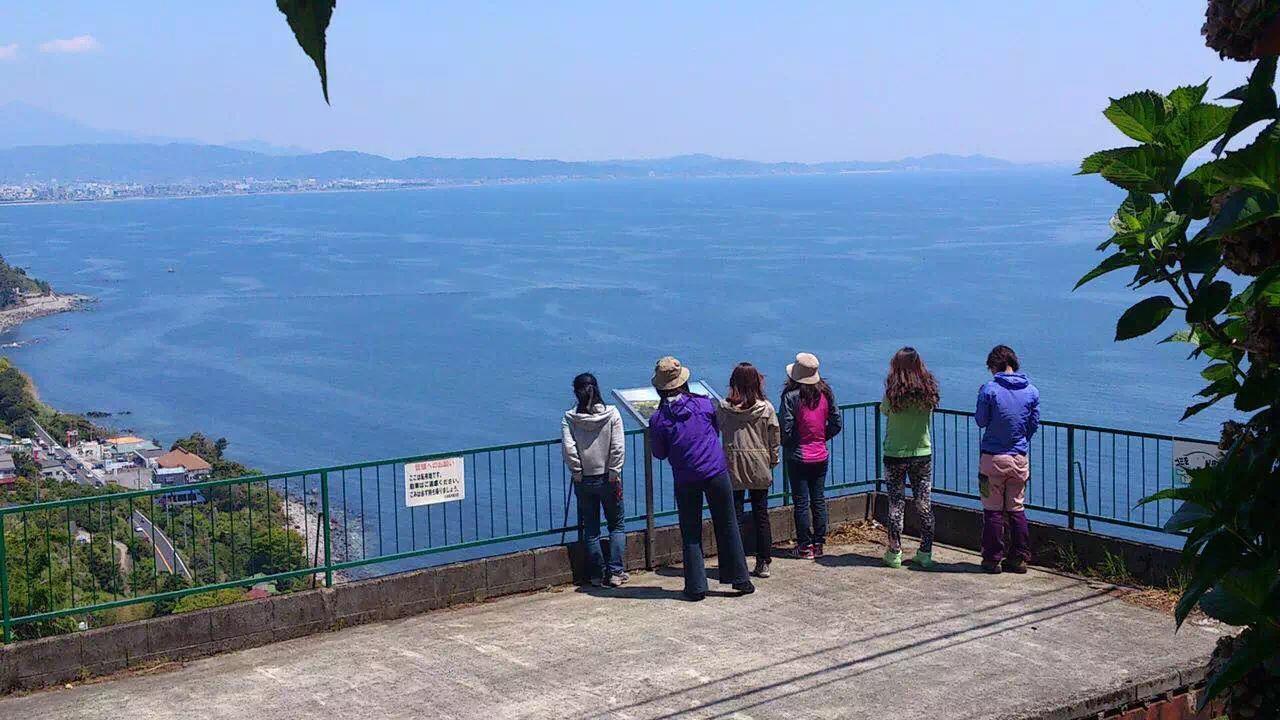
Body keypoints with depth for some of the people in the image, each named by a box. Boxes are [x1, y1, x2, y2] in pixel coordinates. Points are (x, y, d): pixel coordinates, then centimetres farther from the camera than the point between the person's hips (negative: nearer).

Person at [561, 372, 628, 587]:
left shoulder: (569, 418, -8)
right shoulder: (612, 413, -8)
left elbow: (568, 449, -16)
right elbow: (618, 448, -12)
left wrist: (577, 473, -6)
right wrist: (614, 474, -7)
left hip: (584, 481, 1)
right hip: (608, 479, -1)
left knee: (590, 530, 12)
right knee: (617, 525, 13)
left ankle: (598, 575, 14)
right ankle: (615, 572, 6)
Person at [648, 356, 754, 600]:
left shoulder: (658, 419, -7)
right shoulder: (704, 404, -3)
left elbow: (660, 454, 3)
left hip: (685, 481, -1)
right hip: (717, 474, 1)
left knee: (690, 534, 9)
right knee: (727, 527, 11)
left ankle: (696, 586, 8)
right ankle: (740, 579, 16)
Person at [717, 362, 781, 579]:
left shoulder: (724, 408, -9)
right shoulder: (766, 408, -5)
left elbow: (716, 431, 0)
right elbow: (775, 438, 0)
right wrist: (773, 462, 12)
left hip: (733, 467, -1)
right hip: (759, 468, 1)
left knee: (736, 516, 5)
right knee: (761, 515, 12)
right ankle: (763, 563, 15)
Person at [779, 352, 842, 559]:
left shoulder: (791, 396, -16)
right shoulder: (826, 393, -2)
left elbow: (786, 429, -17)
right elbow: (836, 423, 2)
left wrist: (786, 445, 3)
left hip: (798, 457, -4)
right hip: (821, 456, 5)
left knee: (801, 502, 3)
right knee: (819, 499, 12)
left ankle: (805, 546, 6)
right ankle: (819, 544, 17)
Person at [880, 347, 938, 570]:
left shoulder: (893, 392, -14)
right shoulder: (929, 391, -6)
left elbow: (884, 411, 2)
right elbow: (928, 414, 7)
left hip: (895, 454, -2)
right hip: (923, 454, 2)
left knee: (896, 505, 5)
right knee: (924, 505, 10)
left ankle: (894, 554, 10)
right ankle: (925, 554, 13)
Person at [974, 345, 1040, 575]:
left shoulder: (989, 389, -11)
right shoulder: (1032, 391, 1)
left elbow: (980, 421, -4)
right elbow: (1035, 423, 8)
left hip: (993, 458, -3)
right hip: (1019, 459, 4)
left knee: (993, 511, 4)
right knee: (1017, 510, 12)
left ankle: (993, 559, 6)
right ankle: (1019, 558, 14)